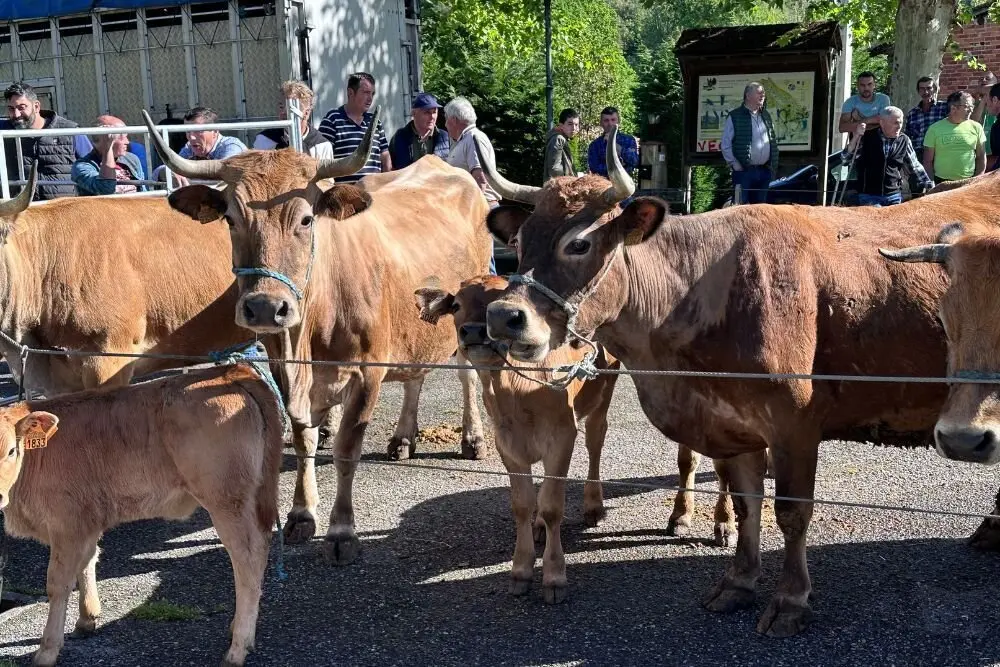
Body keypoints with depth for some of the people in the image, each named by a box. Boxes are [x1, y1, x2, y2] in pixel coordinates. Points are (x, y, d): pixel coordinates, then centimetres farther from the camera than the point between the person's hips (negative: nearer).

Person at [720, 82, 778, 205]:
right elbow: (726, 145, -4)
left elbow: (774, 142, 19)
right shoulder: (735, 116, -2)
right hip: (743, 171, -6)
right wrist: (735, 165, -10)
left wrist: (773, 166, 9)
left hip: (764, 171, 6)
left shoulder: (766, 116, 16)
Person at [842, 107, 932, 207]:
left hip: (894, 196, 3)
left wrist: (930, 186, 14)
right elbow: (845, 159, -8)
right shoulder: (868, 138, -4)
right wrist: (856, 136, -19)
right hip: (869, 197, -3)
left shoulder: (904, 141, 4)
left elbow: (915, 166, 16)